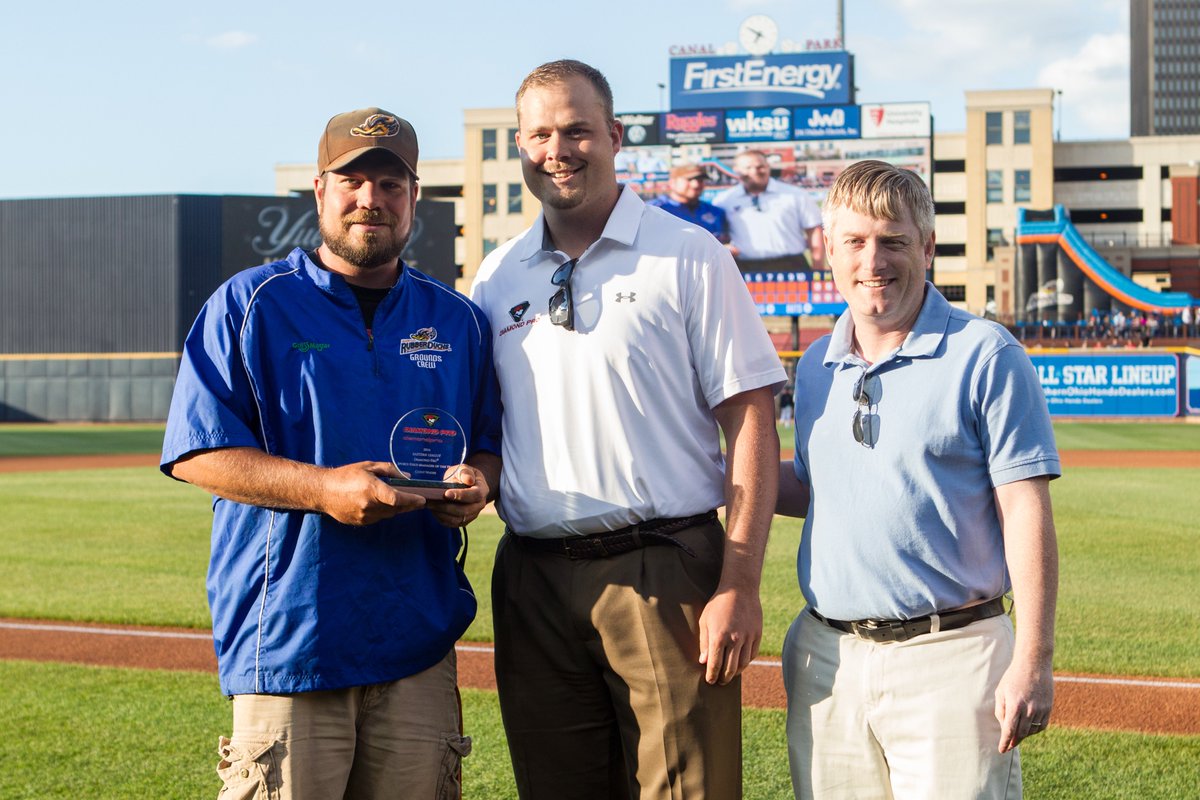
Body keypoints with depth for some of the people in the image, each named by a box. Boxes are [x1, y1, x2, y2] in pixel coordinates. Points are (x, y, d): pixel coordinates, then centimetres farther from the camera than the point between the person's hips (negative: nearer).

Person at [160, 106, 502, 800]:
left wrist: (478, 481, -4)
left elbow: (491, 445, 21)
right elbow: (197, 453, -4)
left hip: (421, 642, 4)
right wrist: (322, 488, -18)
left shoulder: (458, 320, 14)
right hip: (288, 637, -4)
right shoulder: (249, 306, 2)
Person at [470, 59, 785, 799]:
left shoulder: (690, 257, -1)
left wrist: (739, 586, -13)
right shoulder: (498, 278, 13)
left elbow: (751, 423, -5)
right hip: (533, 580, 4)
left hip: (664, 571, -4)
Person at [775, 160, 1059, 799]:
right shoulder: (815, 366, 12)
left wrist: (1033, 660, -14)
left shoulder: (986, 355, -5)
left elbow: (1025, 511, -8)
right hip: (826, 656, 5)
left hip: (950, 654, -5)